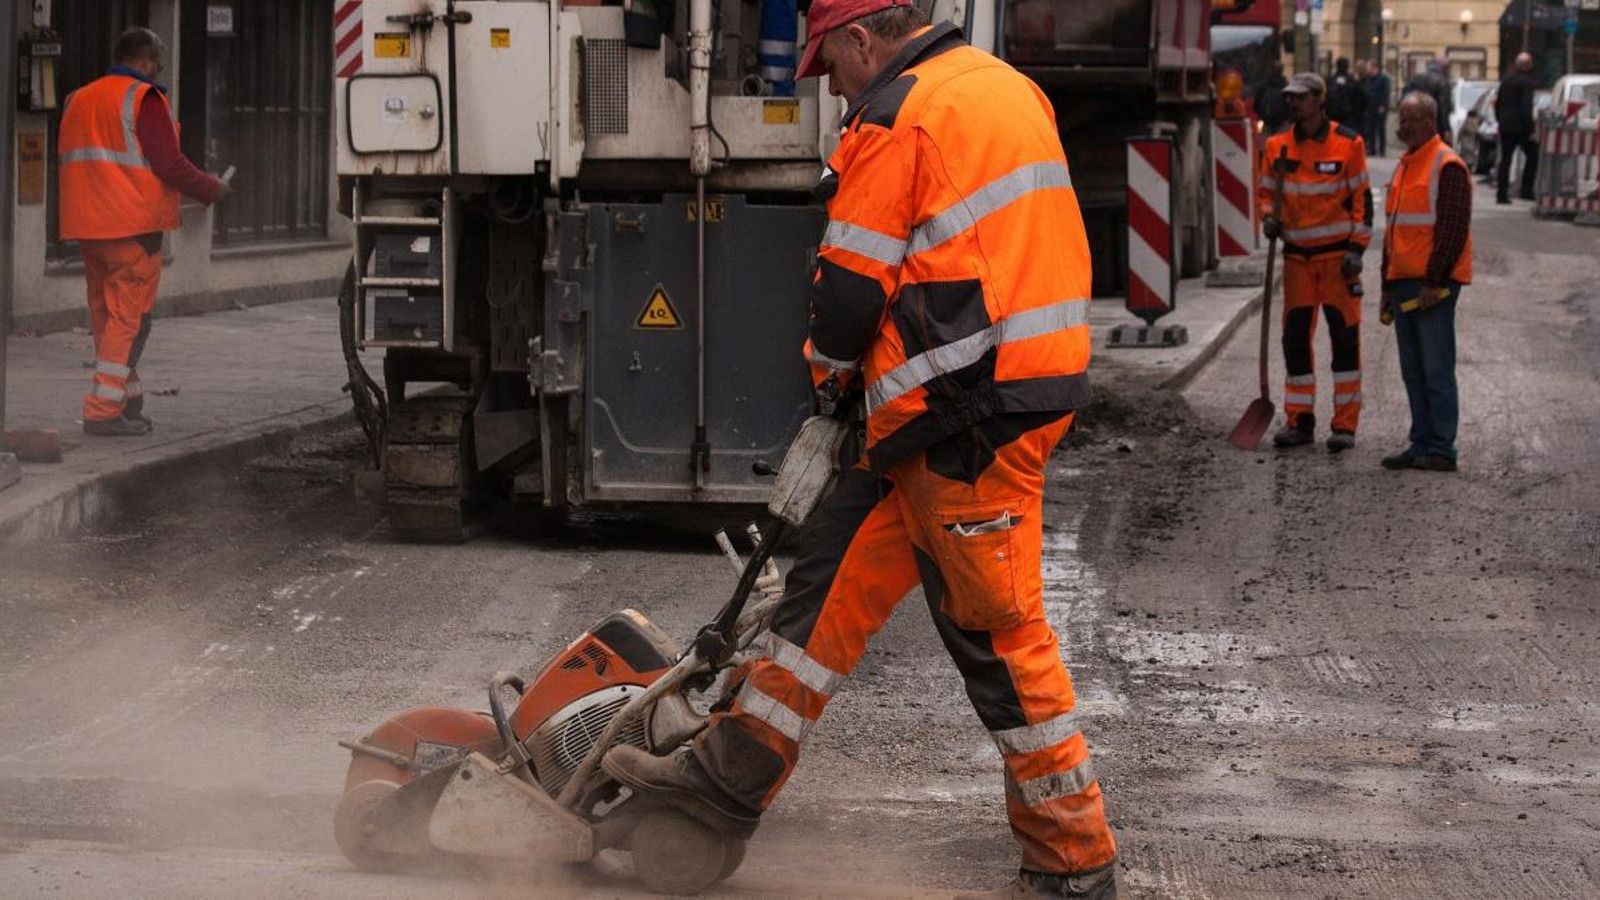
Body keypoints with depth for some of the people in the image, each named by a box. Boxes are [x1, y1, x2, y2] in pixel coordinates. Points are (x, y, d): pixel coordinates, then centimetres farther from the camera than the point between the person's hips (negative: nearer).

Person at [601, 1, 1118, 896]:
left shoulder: (896, 118, -12)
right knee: (839, 562, 14)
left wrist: (829, 369, 10)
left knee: (997, 627, -3)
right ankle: (736, 772, 19)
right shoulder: (1008, 86, 16)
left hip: (967, 416, -10)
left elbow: (852, 284, -11)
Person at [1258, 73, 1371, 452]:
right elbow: (1265, 190, 16)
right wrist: (1268, 217, -6)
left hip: (1338, 253, -4)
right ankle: (1299, 421, 13)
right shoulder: (1277, 145, 5)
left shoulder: (1348, 143, -6)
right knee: (1295, 338, 4)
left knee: (1344, 338, -2)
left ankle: (1345, 425, 2)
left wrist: (1356, 248, -10)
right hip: (1297, 255, 4)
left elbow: (1362, 198, -4)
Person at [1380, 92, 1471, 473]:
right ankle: (1422, 445, 15)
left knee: (1436, 370, -7)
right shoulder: (1404, 166, 19)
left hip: (1433, 286, -9)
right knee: (1413, 371, 10)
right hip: (1403, 284, 9)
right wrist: (1388, 285, 21)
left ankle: (1441, 449, -5)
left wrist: (1435, 282, -19)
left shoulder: (1447, 167, -10)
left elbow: (1453, 229, -16)